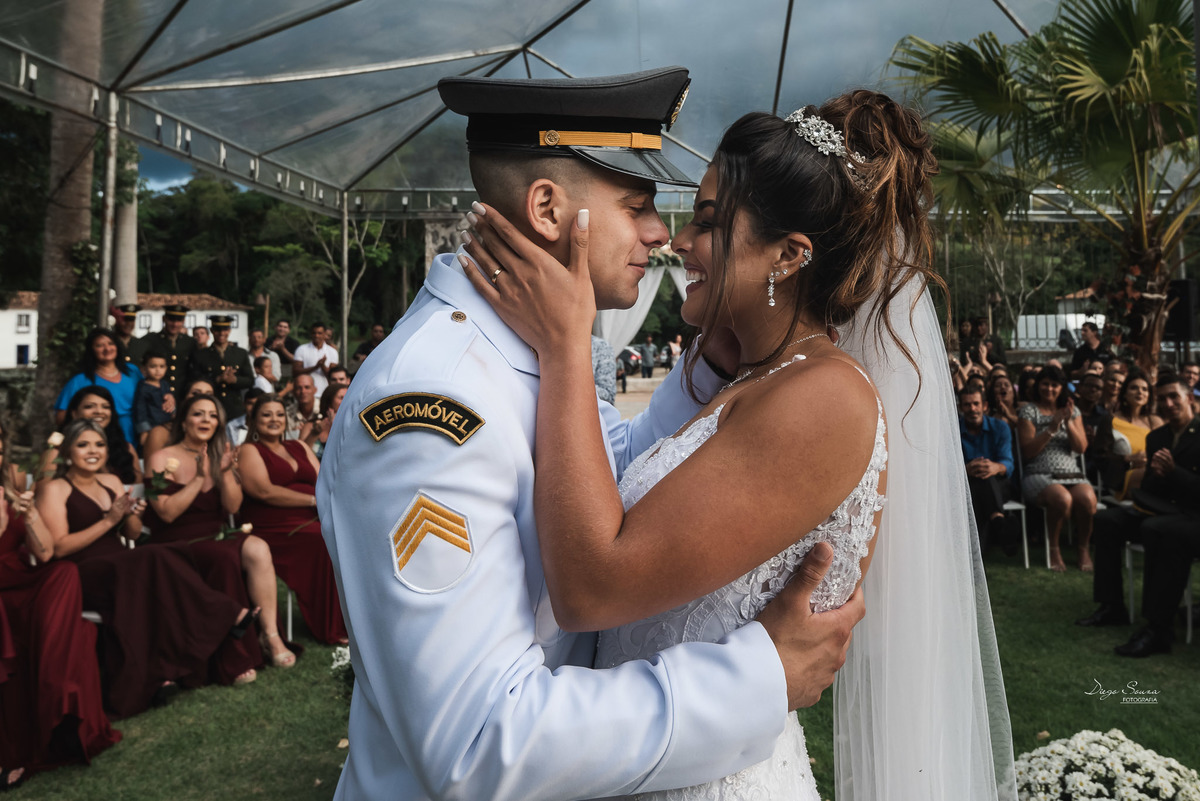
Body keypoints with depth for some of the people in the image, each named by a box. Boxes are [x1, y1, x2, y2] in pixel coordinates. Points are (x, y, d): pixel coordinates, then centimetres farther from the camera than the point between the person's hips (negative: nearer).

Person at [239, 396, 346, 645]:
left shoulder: (299, 447, 25)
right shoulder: (249, 451, 5)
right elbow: (264, 491, -10)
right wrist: (314, 500, -13)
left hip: (312, 521, 6)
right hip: (274, 529, -6)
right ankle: (335, 629, -19)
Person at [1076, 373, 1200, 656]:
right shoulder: (1156, 436, 15)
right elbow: (1148, 485, 14)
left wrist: (1172, 472, -22)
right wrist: (1154, 474, -8)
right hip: (1161, 510, 8)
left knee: (1155, 528, -36)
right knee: (1107, 519, -6)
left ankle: (1159, 630, -33)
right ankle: (1112, 608, -2)